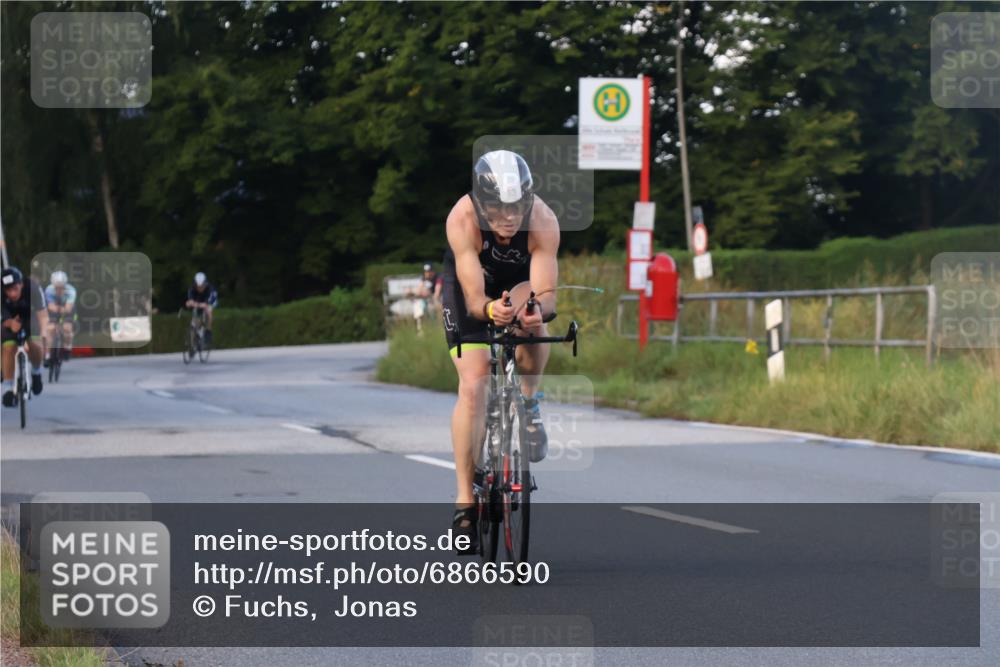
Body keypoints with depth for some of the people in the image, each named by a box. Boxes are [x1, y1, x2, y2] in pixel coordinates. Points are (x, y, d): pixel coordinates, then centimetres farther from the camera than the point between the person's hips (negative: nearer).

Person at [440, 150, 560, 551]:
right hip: (470, 285, -1)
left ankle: (528, 401, 0)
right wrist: (489, 309, -59)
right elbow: (473, 297, -37)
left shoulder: (543, 222, -34)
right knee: (473, 386, -15)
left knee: (534, 332, -33)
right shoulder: (461, 220, -37)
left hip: (521, 283, 1)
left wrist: (538, 309, -58)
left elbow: (546, 294, -36)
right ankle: (465, 500, -9)